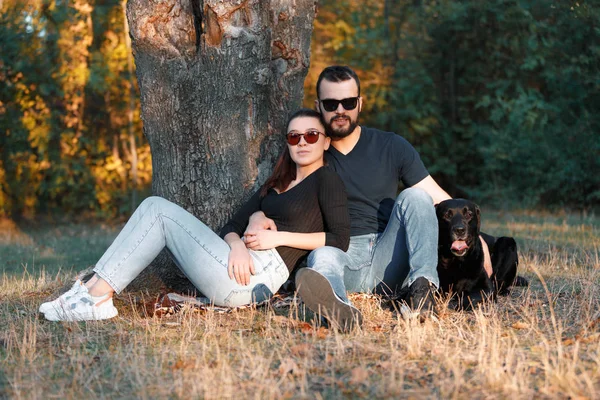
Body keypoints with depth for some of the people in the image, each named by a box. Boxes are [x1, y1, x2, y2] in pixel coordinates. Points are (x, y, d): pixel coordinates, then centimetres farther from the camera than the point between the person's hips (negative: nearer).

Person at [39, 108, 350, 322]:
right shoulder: (275, 186, 27)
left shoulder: (327, 180, 6)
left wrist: (278, 237, -9)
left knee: (158, 209, -9)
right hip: (242, 264, 8)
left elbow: (340, 241, -7)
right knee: (154, 207, 1)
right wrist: (237, 244, -8)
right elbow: (232, 227, 16)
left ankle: (97, 297, -15)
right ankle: (94, 289, -11)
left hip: (264, 270, -8)